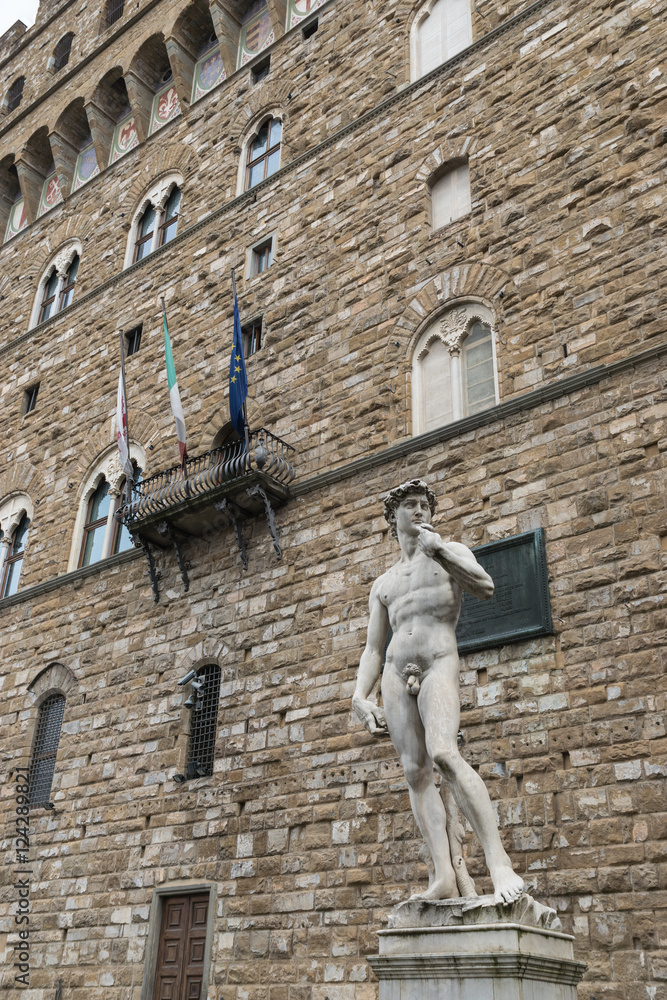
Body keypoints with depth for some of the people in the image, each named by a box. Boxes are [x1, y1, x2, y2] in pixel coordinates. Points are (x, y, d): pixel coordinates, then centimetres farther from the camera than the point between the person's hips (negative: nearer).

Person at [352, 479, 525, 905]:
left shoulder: (451, 551, 17)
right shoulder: (383, 584, 26)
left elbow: (486, 587, -4)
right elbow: (373, 650, 21)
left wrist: (437, 548, -7)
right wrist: (360, 698, 6)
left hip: (439, 664, -4)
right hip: (397, 674, 5)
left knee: (443, 753, -27)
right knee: (416, 773, -8)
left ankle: (499, 861, -29)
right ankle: (444, 877, -13)